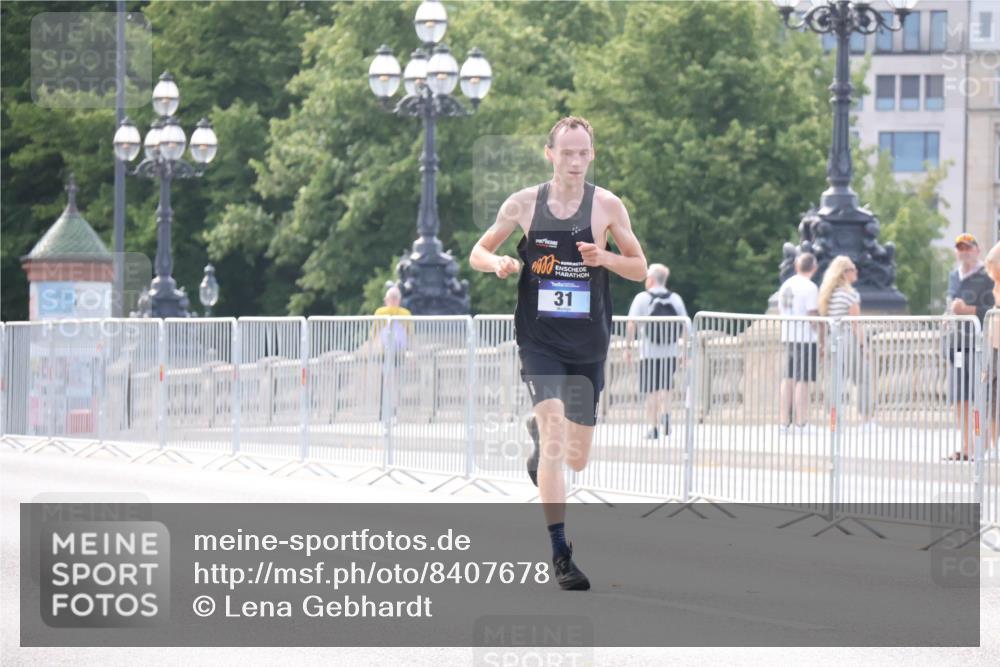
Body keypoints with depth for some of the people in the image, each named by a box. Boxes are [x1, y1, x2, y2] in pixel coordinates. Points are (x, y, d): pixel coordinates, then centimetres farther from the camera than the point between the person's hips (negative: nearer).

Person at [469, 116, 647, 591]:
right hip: (539, 341, -2)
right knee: (555, 435, -20)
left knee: (576, 459, 11)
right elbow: (478, 253, 9)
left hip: (588, 344, 2)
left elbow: (640, 269, 4)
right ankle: (560, 553, -18)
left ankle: (539, 431, 49)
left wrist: (605, 258, -16)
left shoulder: (607, 206, -1)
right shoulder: (524, 203, -1)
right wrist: (498, 263, -15)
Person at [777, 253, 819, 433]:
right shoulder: (810, 288, -11)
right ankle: (800, 423, -6)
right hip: (806, 337, -7)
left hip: (787, 337, 7)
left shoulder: (786, 285, 12)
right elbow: (813, 316, -14)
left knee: (788, 379, 11)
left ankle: (785, 422, 12)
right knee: (803, 380, -5)